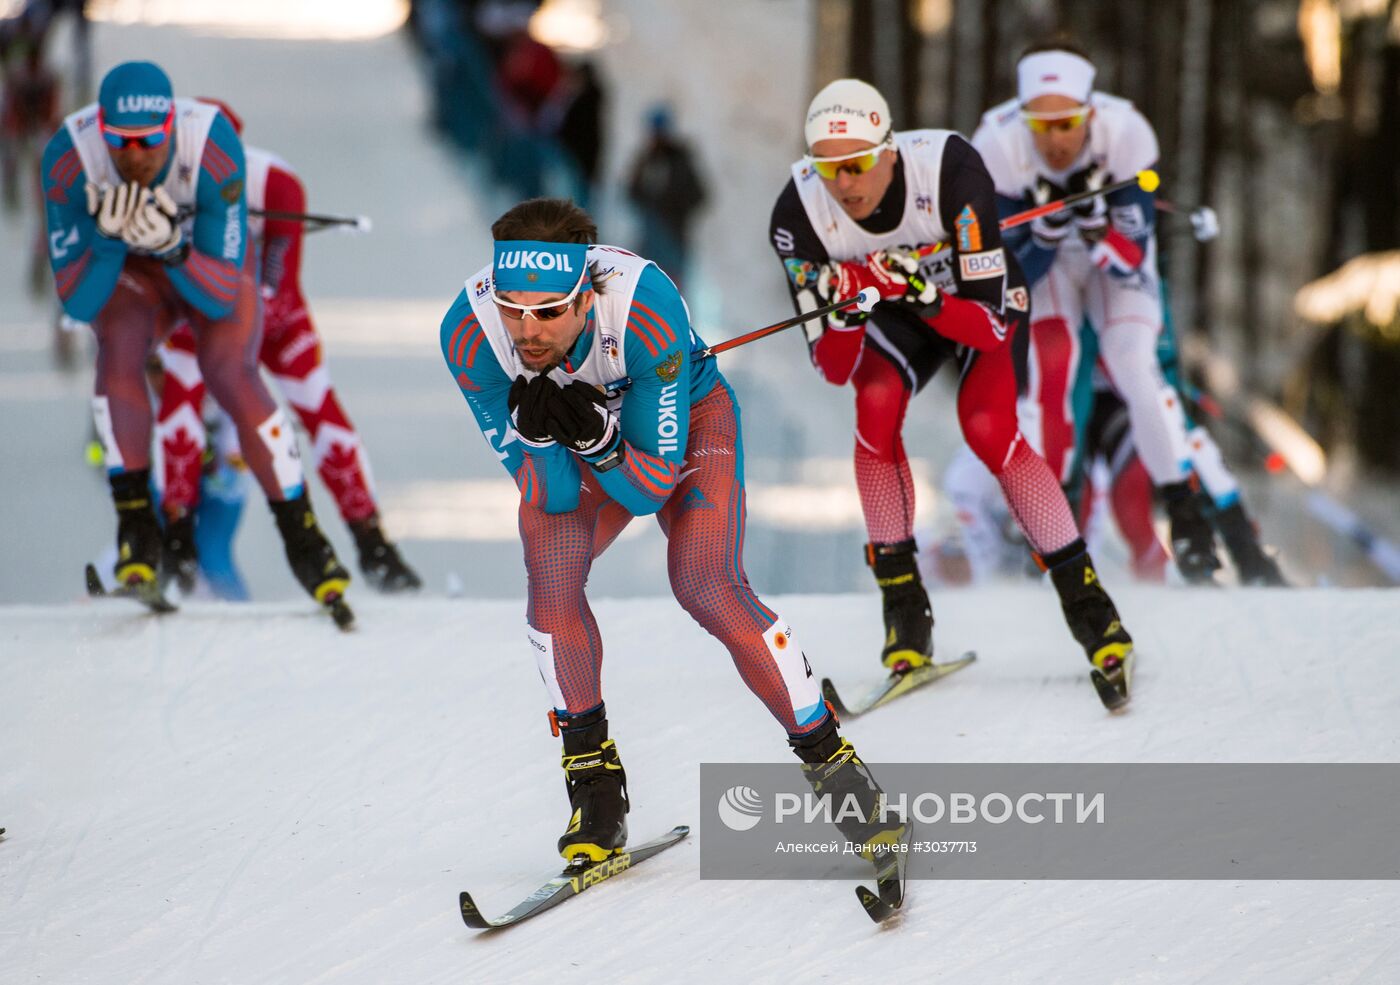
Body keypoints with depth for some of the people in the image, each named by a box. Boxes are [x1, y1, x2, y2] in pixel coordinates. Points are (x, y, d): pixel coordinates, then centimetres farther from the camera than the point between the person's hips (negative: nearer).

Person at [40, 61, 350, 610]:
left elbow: (225, 296, -31)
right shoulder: (69, 158, -31)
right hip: (126, 275, 1)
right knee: (118, 345, -29)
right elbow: (78, 303, -28)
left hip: (209, 261, -1)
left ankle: (301, 535, -8)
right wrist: (106, 238, -45)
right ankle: (135, 520, -18)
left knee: (231, 376, -23)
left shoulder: (213, 148, -35)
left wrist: (175, 250, -49)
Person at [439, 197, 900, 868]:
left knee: (708, 586, -21)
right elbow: (553, 492, -23)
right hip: (571, 454, 2)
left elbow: (653, 486, -28)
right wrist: (537, 435, -44)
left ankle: (829, 757, -6)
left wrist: (595, 436, -46)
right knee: (550, 569, -24)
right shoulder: (469, 334, -31)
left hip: (687, 417, -2)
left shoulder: (645, 311, -38)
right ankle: (593, 780, -9)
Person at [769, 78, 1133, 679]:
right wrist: (847, 309, -43)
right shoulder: (799, 214, -28)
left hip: (980, 296, -2)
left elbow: (993, 323, -32)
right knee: (877, 404, -27)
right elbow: (832, 369, -24)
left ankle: (1084, 595, -13)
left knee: (987, 427, -26)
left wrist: (925, 296, -48)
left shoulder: (949, 168, -36)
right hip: (894, 320, 2)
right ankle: (902, 603, -15)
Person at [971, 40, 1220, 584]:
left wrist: (1095, 223, -45)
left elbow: (1131, 263, -26)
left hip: (1117, 250, 0)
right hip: (1037, 258, 0)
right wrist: (1048, 228, -42)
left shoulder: (1127, 134, -32)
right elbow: (1014, 274, -23)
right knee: (1048, 366, -21)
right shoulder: (997, 147, -31)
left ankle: (1186, 513, -10)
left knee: (1134, 364, -20)